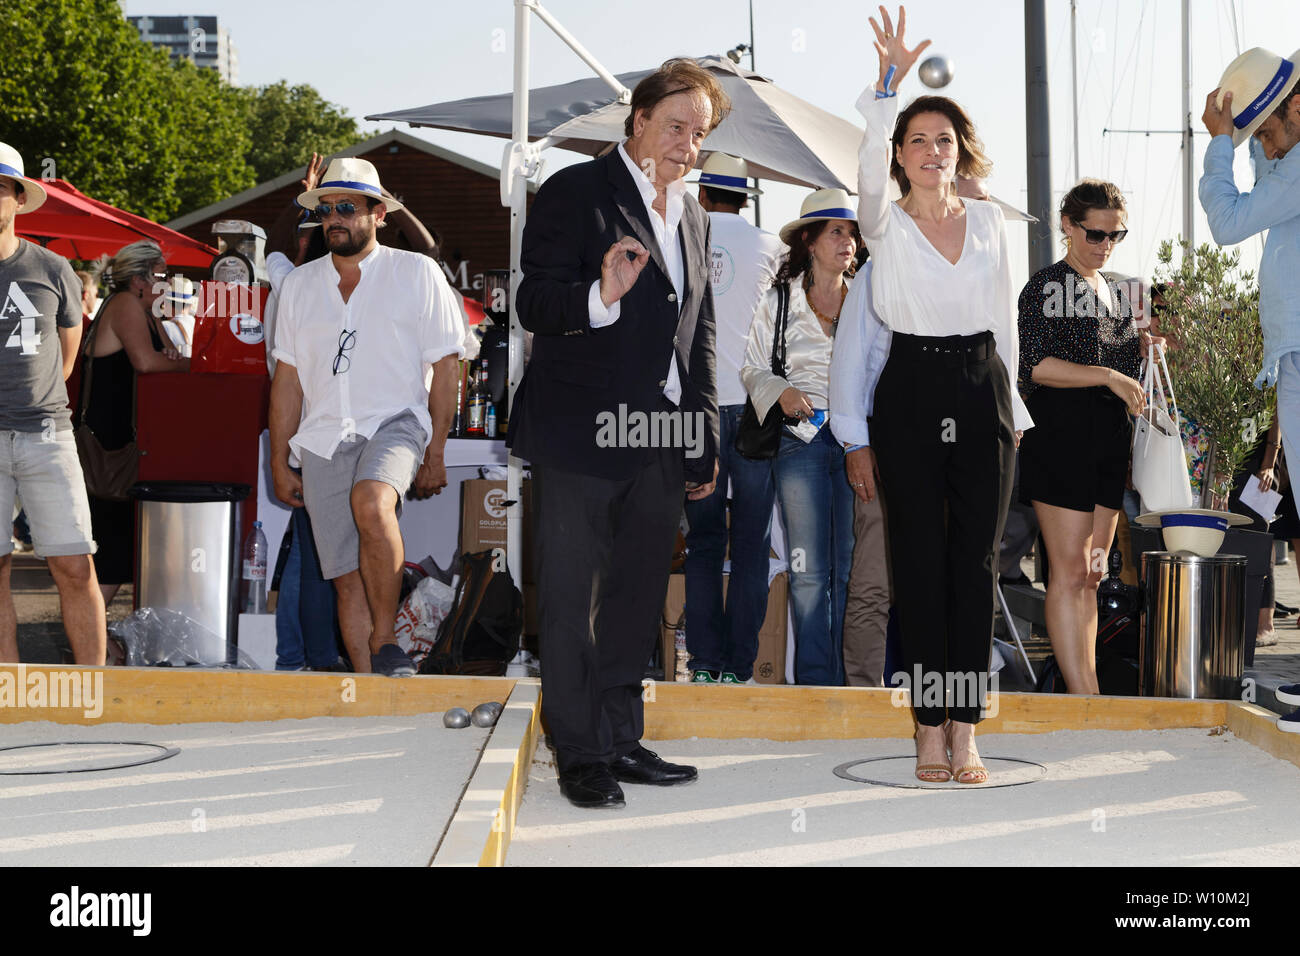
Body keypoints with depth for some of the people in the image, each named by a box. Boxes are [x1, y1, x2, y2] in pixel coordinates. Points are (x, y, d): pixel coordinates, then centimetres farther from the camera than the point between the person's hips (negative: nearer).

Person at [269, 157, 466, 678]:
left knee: (371, 503, -34)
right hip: (323, 439, 4)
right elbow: (287, 378, 16)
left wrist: (435, 454, -3)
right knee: (346, 576, -2)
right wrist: (280, 463, 11)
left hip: (395, 422, -4)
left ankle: (385, 643, -21)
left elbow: (444, 367, 2)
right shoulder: (299, 284, 14)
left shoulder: (417, 273, 4)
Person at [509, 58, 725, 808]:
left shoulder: (693, 215, 17)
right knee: (571, 600, 0)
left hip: (659, 441, 7)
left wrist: (705, 439, 18)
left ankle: (621, 741, 23)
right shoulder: (574, 192, -5)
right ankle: (579, 755, 9)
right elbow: (534, 305, -12)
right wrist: (600, 296, -33)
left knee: (639, 598, 12)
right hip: (579, 436, -7)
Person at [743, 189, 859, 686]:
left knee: (852, 569, -2)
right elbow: (752, 369, 14)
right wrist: (781, 392, -7)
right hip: (801, 440, -1)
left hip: (858, 440, 1)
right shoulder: (778, 302, 10)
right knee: (808, 572, -3)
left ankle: (849, 681, 5)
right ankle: (815, 681, 3)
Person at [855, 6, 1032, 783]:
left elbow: (1005, 315, 15)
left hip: (983, 391, 2)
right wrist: (889, 84, -31)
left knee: (977, 560, -1)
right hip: (911, 391, -2)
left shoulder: (989, 220, 12)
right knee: (920, 560, -1)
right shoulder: (885, 224, 2)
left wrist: (1012, 402, 11)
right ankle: (930, 728, 4)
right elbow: (869, 169, -19)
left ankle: (966, 729, 2)